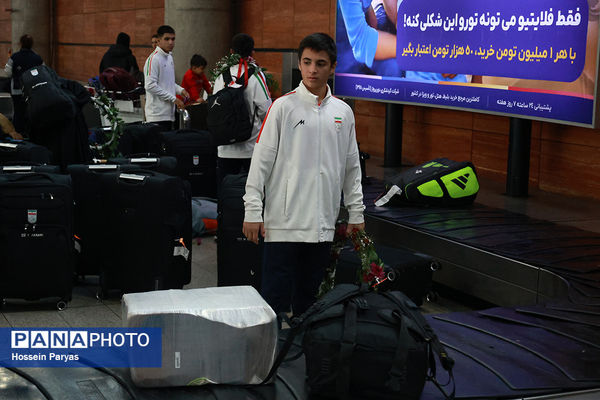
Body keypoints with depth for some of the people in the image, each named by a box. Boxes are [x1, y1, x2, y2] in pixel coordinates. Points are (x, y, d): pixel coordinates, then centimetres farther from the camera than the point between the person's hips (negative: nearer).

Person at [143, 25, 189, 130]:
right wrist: (173, 99, -17)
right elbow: (150, 86, -20)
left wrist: (180, 90, 5)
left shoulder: (169, 57, 15)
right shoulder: (153, 59, -13)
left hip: (169, 113, 9)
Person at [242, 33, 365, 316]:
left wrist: (356, 212, 12)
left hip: (322, 222, 4)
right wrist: (252, 211, -10)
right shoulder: (284, 107, -3)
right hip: (284, 220, -4)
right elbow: (261, 160, -5)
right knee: (275, 295, -3)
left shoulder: (343, 112, 10)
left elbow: (351, 166, 15)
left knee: (310, 295, 13)